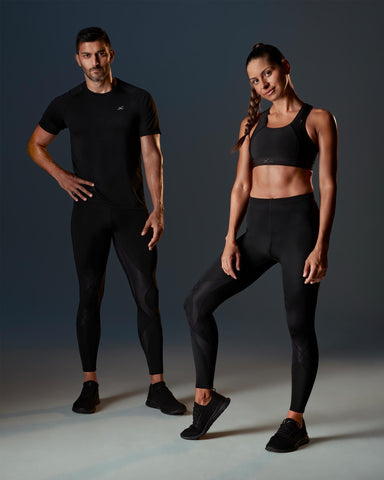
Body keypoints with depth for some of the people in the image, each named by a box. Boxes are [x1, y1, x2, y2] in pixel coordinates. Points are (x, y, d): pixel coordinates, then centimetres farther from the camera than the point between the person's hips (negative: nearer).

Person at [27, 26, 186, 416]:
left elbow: (151, 156, 0)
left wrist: (157, 210, -8)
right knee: (89, 297, 5)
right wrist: (60, 175, 0)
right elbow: (35, 145, 18)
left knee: (147, 296, -4)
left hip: (132, 211, -1)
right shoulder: (66, 104, 6)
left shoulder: (138, 100, 3)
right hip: (89, 212, 1)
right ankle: (89, 385, 16)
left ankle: (157, 387, 5)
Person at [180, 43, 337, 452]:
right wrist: (230, 241, 1)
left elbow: (328, 185, -4)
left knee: (299, 325, 1)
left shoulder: (318, 120, 2)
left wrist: (321, 246, -13)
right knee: (198, 302, -2)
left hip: (298, 225, -5)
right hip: (258, 229, 5)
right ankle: (205, 397, 12)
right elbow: (241, 186, 11)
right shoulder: (251, 124, 16)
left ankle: (295, 421, 17)